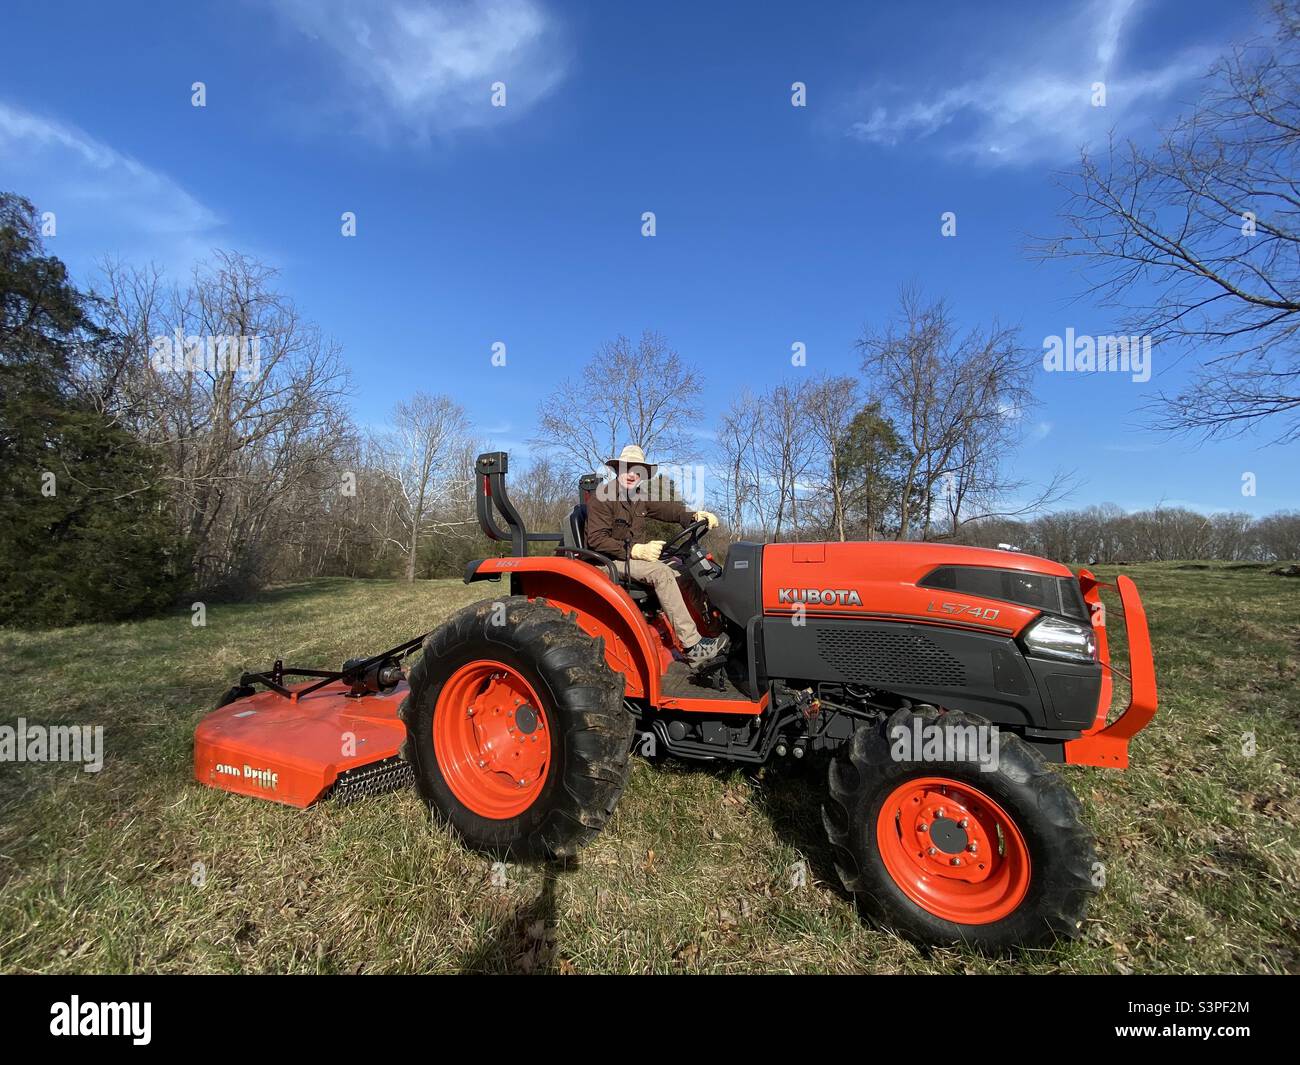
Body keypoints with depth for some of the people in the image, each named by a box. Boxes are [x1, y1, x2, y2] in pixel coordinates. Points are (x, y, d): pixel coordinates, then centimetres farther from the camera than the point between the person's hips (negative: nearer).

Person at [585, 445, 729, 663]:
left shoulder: (640, 497, 13)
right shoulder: (602, 496, -10)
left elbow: (669, 508, 5)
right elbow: (596, 539, -18)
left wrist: (696, 515, -16)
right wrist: (635, 550, -27)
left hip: (634, 558, 8)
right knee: (661, 572, -28)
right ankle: (693, 645, -30)